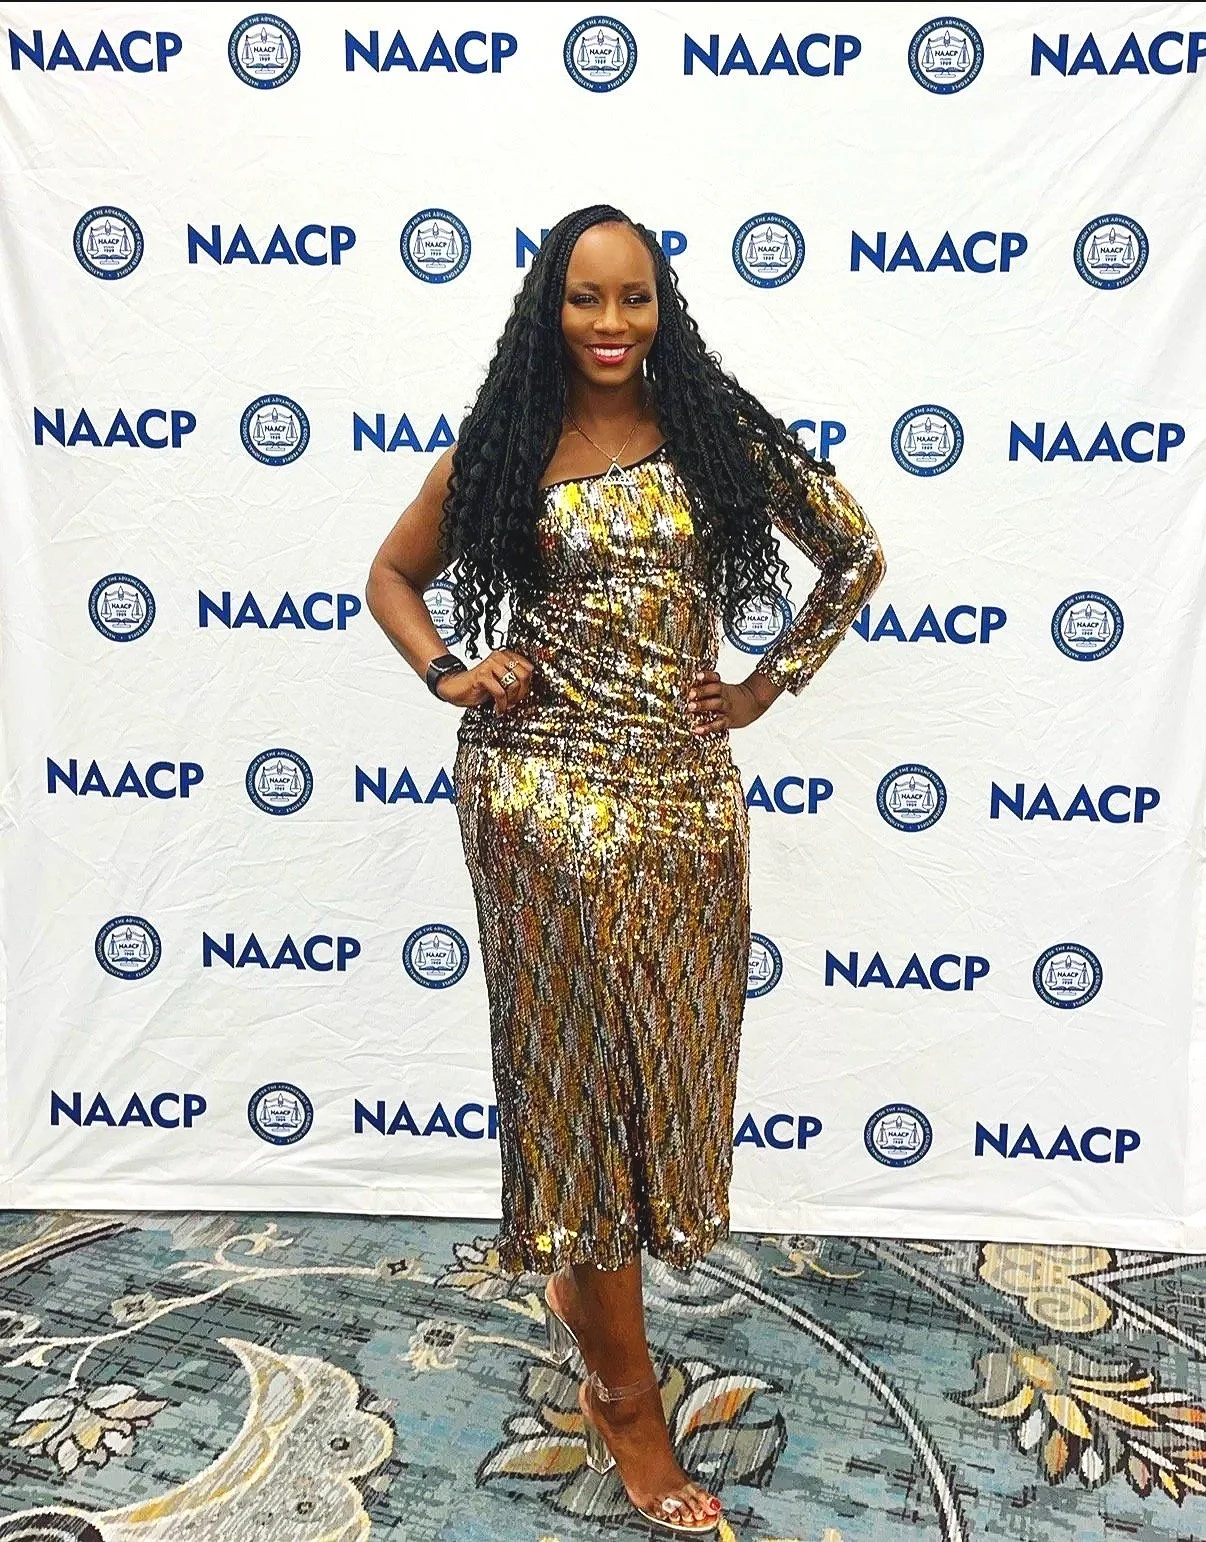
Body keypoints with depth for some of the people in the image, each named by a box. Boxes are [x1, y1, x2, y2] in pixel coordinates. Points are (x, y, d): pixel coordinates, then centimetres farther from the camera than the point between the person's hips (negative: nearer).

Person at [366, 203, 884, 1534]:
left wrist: (769, 684, 5)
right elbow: (393, 574, 15)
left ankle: (578, 1275, 41)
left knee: (665, 1057, 11)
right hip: (544, 789, -2)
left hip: (687, 787, 3)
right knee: (577, 1066, 3)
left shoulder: (720, 433, 5)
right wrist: (449, 676, -2)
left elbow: (856, 555, 12)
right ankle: (626, 1400, 18)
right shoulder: (501, 448, 4)